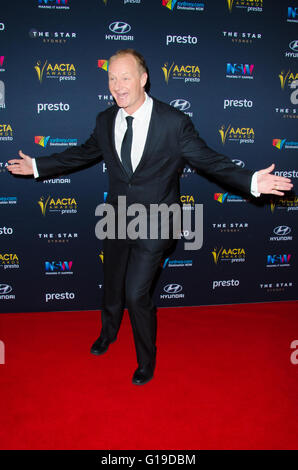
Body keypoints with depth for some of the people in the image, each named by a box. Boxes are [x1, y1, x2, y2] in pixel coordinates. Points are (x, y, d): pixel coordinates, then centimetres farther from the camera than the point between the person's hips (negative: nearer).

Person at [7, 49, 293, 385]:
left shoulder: (174, 122, -14)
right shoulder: (105, 121, 0)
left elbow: (207, 160, -10)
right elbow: (82, 154, 14)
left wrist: (251, 181, -22)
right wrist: (36, 166, 16)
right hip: (117, 219, 5)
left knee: (136, 294, -6)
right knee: (112, 285, 20)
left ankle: (146, 360, 24)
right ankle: (108, 332, 53)